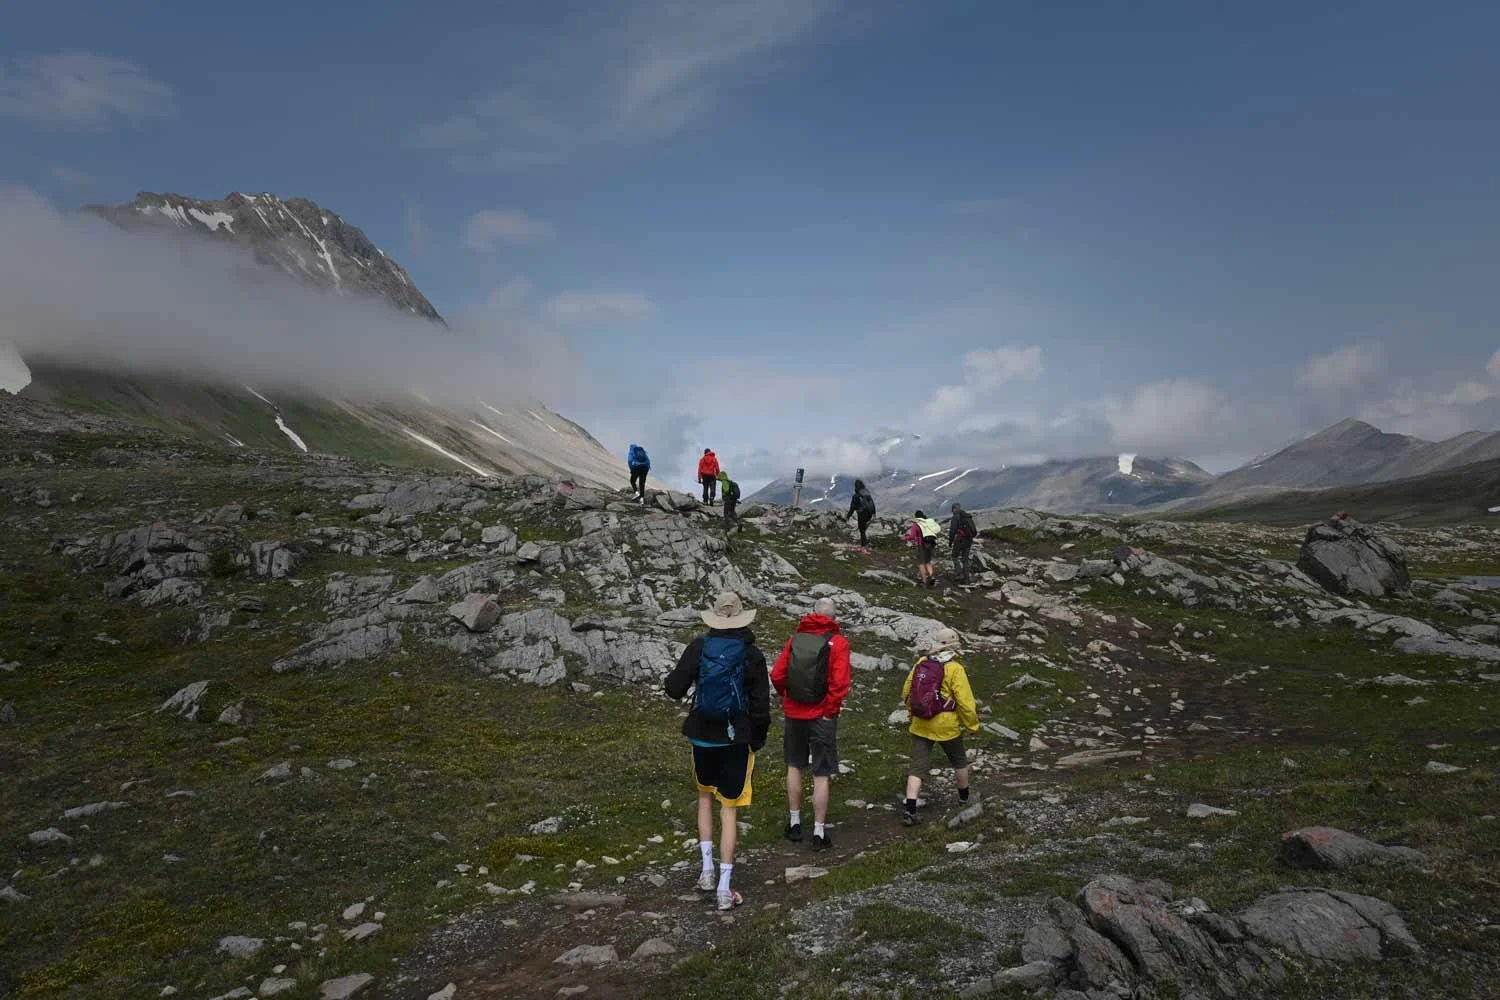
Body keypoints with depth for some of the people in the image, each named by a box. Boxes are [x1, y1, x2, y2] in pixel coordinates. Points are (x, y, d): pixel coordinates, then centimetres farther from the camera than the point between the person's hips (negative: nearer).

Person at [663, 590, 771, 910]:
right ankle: (724, 890, 5)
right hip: (736, 740, -2)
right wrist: (758, 740, 6)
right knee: (729, 811, 4)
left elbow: (674, 689, -6)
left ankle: (707, 871, 24)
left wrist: (672, 679, 16)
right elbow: (760, 705, -7)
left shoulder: (699, 647, -6)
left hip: (702, 737, 2)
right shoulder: (752, 655, -8)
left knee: (705, 797, 24)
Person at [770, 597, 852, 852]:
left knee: (794, 766, 20)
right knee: (822, 774, 4)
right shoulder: (838, 642, -9)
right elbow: (840, 682, -18)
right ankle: (819, 833, 9)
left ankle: (795, 823, 28)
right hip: (821, 716, -3)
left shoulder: (795, 638, 1)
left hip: (794, 713, 3)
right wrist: (830, 710, -6)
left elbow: (777, 675, 0)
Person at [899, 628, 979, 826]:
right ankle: (965, 799, 41)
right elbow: (965, 702, -15)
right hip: (946, 727, -3)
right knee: (959, 761, 22)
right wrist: (973, 725, 0)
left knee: (917, 766, 3)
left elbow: (906, 693, 10)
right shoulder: (954, 669, -14)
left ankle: (909, 809, -9)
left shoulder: (921, 664, 2)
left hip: (920, 726, 3)